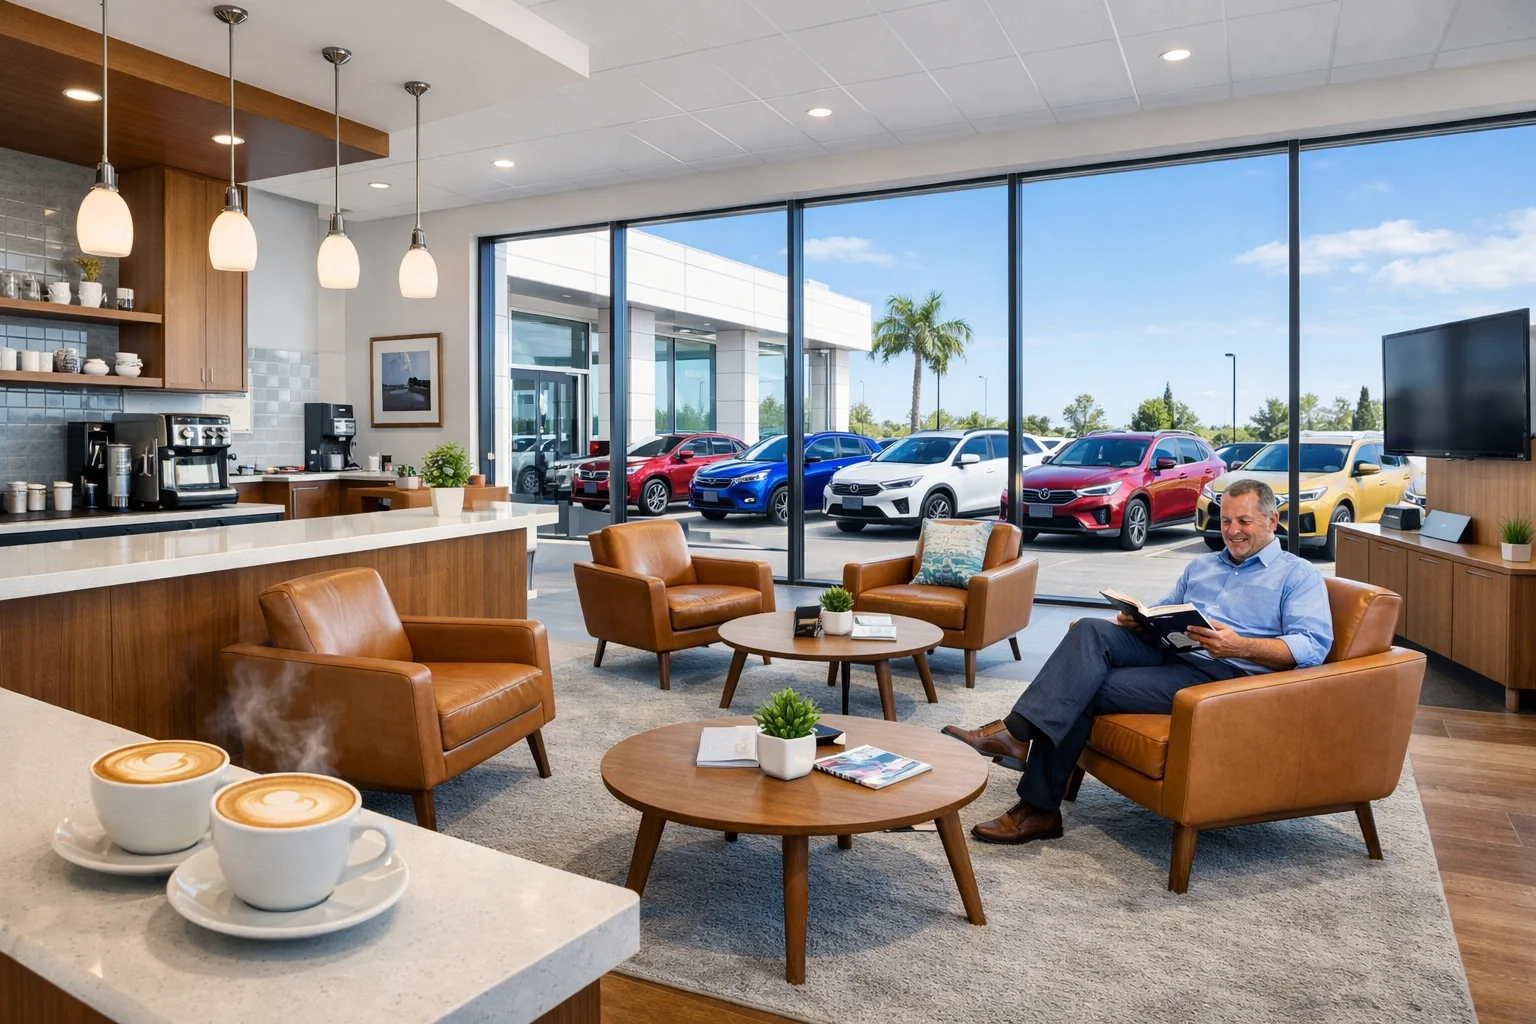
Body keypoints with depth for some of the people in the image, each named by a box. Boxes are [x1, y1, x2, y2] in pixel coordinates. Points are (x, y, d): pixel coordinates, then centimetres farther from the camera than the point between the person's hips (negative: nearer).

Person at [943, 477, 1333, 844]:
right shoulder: (1200, 566, 28)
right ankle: (1017, 732, -37)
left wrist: (1241, 647, -23)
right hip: (1166, 651, 6)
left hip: (1223, 674, -6)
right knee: (1091, 630, -26)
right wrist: (1137, 619, 4)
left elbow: (1313, 646, -6)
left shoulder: (1298, 575, 8)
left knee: (1084, 692, -25)